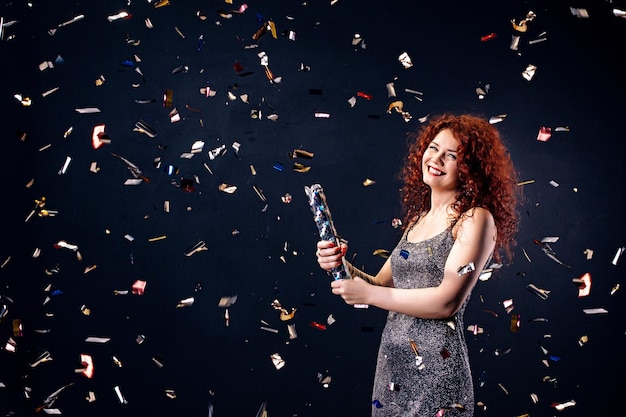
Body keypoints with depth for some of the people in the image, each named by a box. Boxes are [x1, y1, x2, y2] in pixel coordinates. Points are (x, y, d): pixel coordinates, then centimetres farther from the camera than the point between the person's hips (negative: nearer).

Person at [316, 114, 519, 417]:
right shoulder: (418, 218, 11)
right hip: (391, 360, 7)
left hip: (435, 366, -7)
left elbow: (447, 302, -19)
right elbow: (383, 283, 11)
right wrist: (343, 266, -7)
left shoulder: (476, 218, -10)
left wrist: (367, 294, -14)